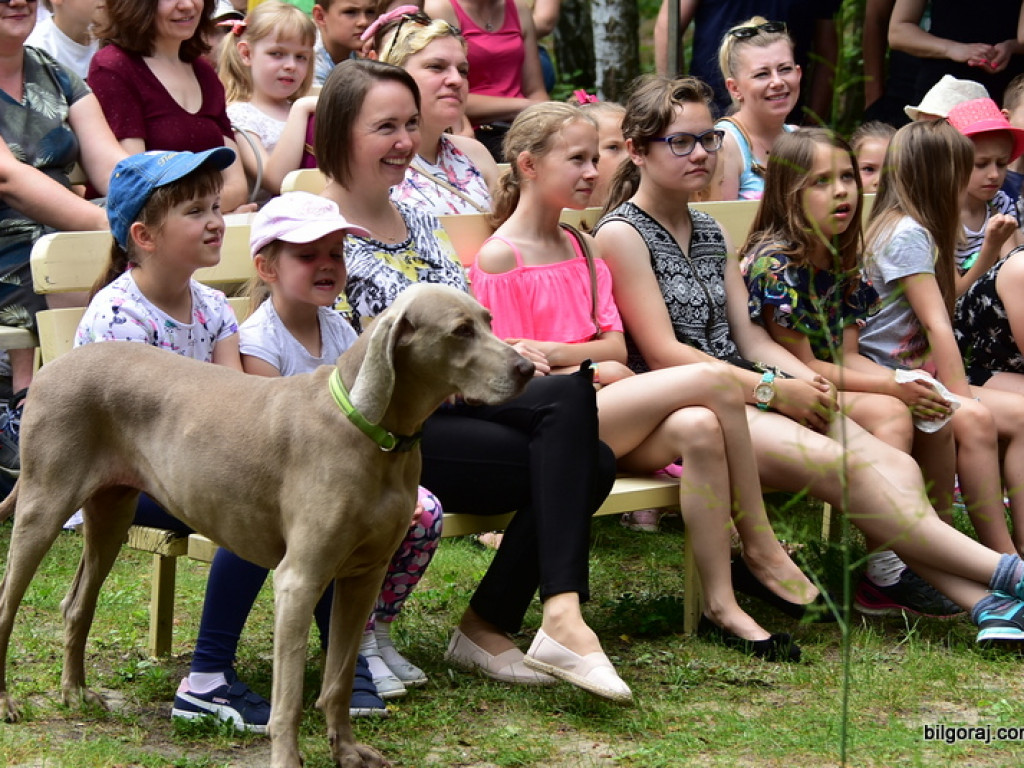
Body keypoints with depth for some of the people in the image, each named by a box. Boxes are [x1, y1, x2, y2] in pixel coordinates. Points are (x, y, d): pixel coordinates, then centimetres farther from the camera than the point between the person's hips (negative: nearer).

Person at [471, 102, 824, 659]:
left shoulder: (581, 248, 19)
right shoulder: (499, 258, -4)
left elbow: (616, 346, 9)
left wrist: (552, 352, -9)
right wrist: (594, 368, -10)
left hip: (597, 416, 7)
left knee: (698, 429, -27)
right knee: (715, 381, -20)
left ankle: (720, 605, -26)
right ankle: (760, 546, -8)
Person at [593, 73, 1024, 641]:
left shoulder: (708, 232, 21)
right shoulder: (621, 234, -4)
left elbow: (750, 336, 16)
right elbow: (662, 352, -11)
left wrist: (812, 382, -4)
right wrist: (772, 389, -14)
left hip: (743, 395, 8)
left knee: (894, 466, -17)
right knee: (841, 465, -27)